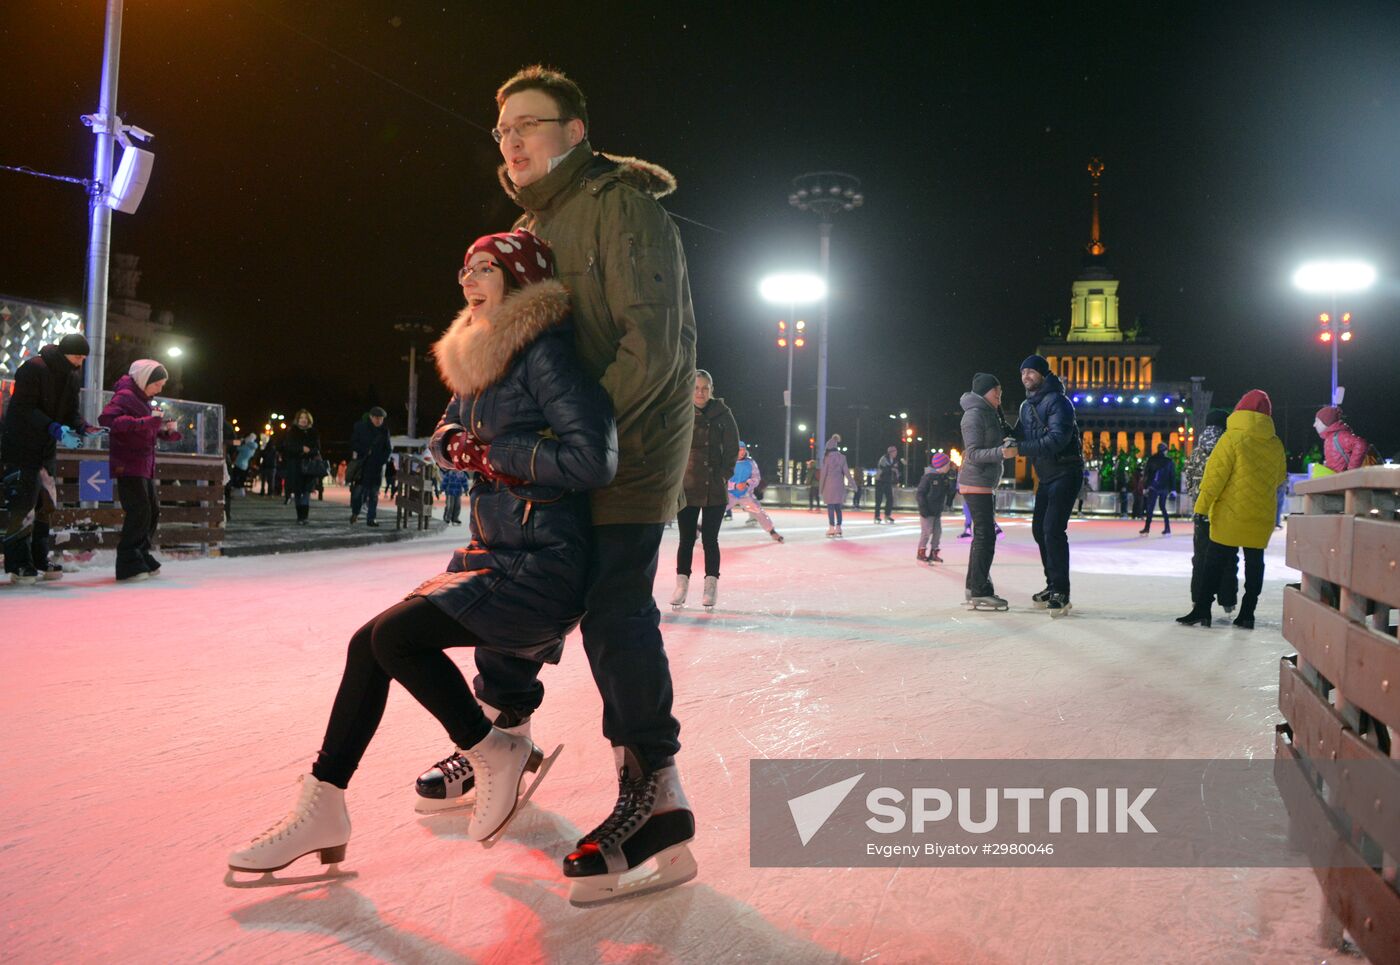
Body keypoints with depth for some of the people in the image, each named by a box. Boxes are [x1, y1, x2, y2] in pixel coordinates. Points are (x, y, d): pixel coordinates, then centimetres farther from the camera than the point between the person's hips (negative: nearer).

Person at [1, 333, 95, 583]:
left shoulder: (73, 375, 6)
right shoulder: (33, 368, -17)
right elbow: (24, 408, -22)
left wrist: (84, 428, -11)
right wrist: (55, 429, -33)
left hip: (47, 449, 8)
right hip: (20, 447, -8)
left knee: (46, 505, 9)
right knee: (23, 506, -7)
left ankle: (39, 561, 17)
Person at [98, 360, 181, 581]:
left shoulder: (143, 400, 19)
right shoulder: (125, 395, -10)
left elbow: (151, 431, 23)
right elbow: (106, 418, -27)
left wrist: (167, 430, 0)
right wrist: (145, 422, -33)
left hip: (145, 466, 10)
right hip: (128, 465, -10)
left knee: (153, 511, 11)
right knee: (139, 511, -14)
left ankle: (141, 558, 22)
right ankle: (128, 565, -10)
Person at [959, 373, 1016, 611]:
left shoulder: (990, 414, 17)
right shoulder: (974, 414, -13)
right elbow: (974, 454, -19)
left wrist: (1009, 440, 1)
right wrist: (1001, 452, -33)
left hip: (986, 485, 10)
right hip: (976, 483, -10)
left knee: (983, 536, 13)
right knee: (985, 536, -12)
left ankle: (974, 588, 20)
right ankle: (979, 593, -10)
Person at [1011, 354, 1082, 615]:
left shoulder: (1057, 401, -15)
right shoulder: (1026, 407, 12)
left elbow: (1057, 440, -27)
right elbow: (1020, 438, 16)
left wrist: (1020, 448, -30)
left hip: (1065, 474, -9)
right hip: (1045, 477, 9)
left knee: (1053, 529, -17)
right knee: (1039, 528, 13)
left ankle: (1061, 593, -13)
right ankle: (1053, 586, 26)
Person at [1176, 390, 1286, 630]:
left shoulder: (1233, 437, -10)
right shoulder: (1275, 444, 4)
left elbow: (1216, 474, -13)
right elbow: (1280, 478, 16)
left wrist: (1202, 506, -12)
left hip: (1231, 513, -4)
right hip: (1262, 517, 4)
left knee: (1216, 560, 1)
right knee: (1254, 561, 10)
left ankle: (1201, 609, 0)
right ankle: (1247, 614, 10)